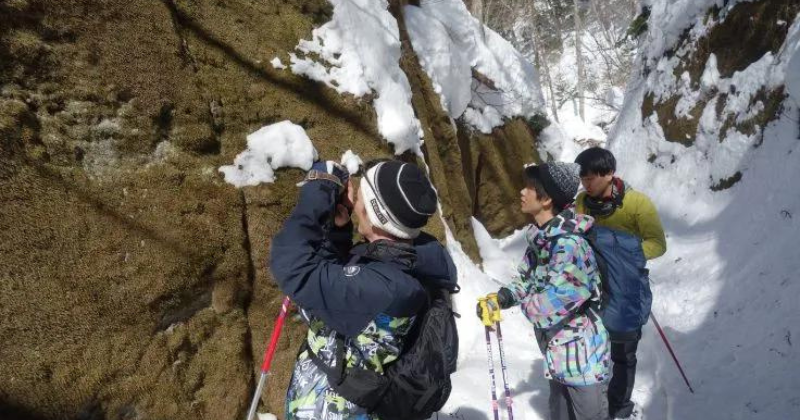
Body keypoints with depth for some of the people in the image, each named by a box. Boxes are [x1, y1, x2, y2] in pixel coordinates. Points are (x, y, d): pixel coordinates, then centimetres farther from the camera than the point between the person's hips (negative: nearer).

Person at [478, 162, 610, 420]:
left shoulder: (568, 243, -28)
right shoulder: (539, 238, 2)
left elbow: (564, 297, -30)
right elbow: (527, 279, 13)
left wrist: (528, 305, -13)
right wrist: (502, 298, -5)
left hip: (580, 351, -9)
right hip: (556, 349, 9)